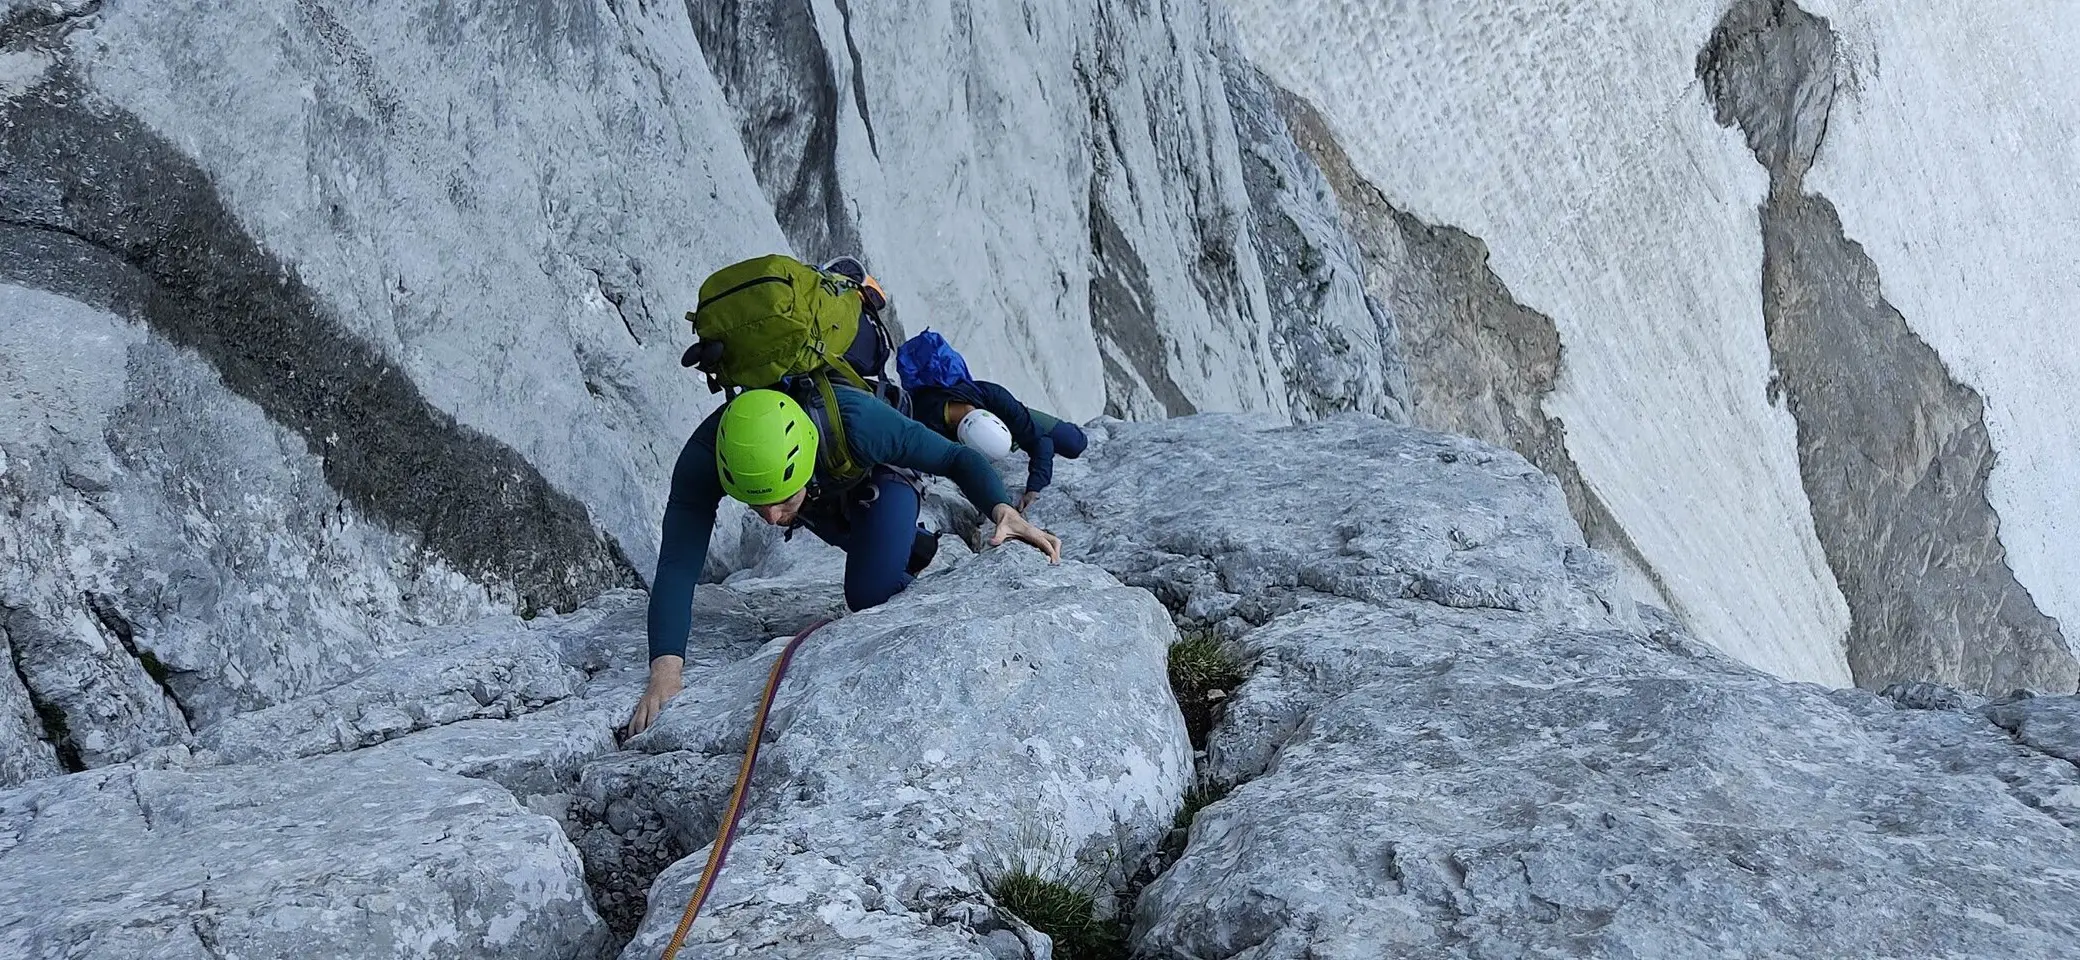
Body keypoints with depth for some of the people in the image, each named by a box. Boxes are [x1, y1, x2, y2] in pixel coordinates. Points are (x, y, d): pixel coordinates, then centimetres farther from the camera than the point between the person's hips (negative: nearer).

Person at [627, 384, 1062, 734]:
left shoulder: (857, 422, -48)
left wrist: (1002, 509, -52)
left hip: (878, 480, -3)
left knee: (869, 593, -22)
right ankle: (925, 548, 57)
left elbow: (955, 458, -33)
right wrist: (665, 671, -61)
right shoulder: (703, 460, -44)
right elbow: (677, 569, -47)